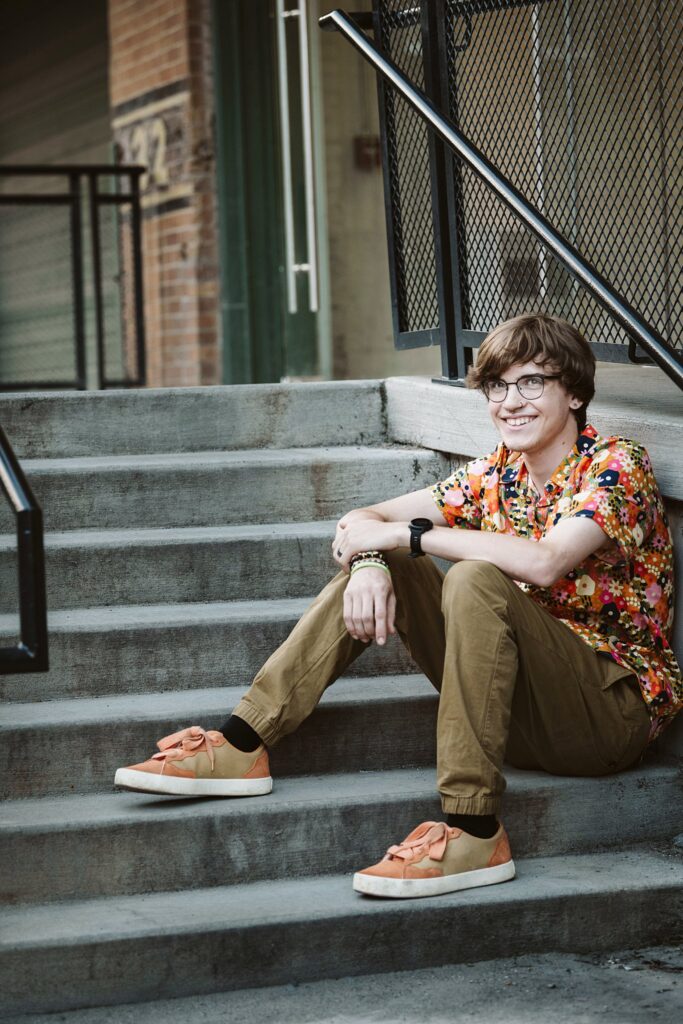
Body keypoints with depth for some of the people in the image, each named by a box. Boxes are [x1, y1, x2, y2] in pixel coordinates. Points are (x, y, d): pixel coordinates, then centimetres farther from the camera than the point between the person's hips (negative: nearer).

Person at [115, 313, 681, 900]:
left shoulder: (617, 466, -10)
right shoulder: (498, 473, 10)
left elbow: (544, 563, -29)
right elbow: (364, 521, 5)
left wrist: (406, 533, -22)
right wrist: (369, 561, -20)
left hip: (617, 706, -7)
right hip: (525, 713, 7)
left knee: (474, 580, -31)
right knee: (378, 563, -2)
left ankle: (474, 833, -33)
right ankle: (241, 746, -6)